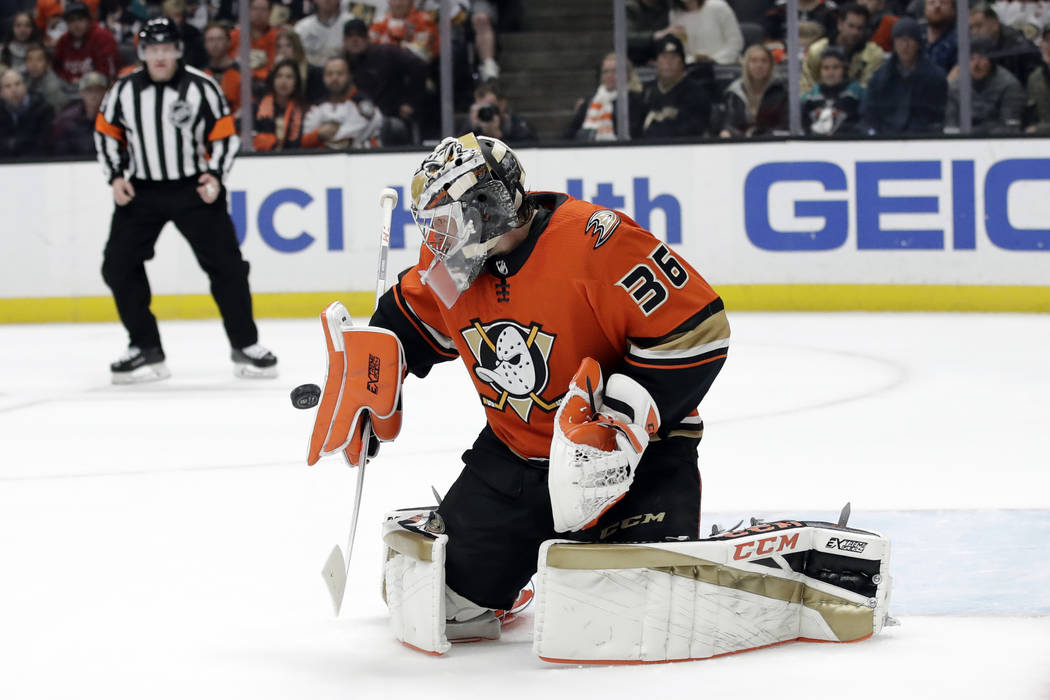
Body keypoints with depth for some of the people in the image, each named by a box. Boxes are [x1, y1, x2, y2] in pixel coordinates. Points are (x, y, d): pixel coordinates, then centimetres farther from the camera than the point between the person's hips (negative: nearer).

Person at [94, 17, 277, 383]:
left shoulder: (201, 88, -9)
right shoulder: (124, 90, -2)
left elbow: (225, 136, -4)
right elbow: (106, 133, 9)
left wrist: (215, 175, -17)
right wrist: (116, 176, -3)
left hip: (194, 189, -2)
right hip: (140, 190, 2)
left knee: (225, 265, -6)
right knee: (118, 266, -5)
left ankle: (244, 345, 7)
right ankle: (145, 349, 6)